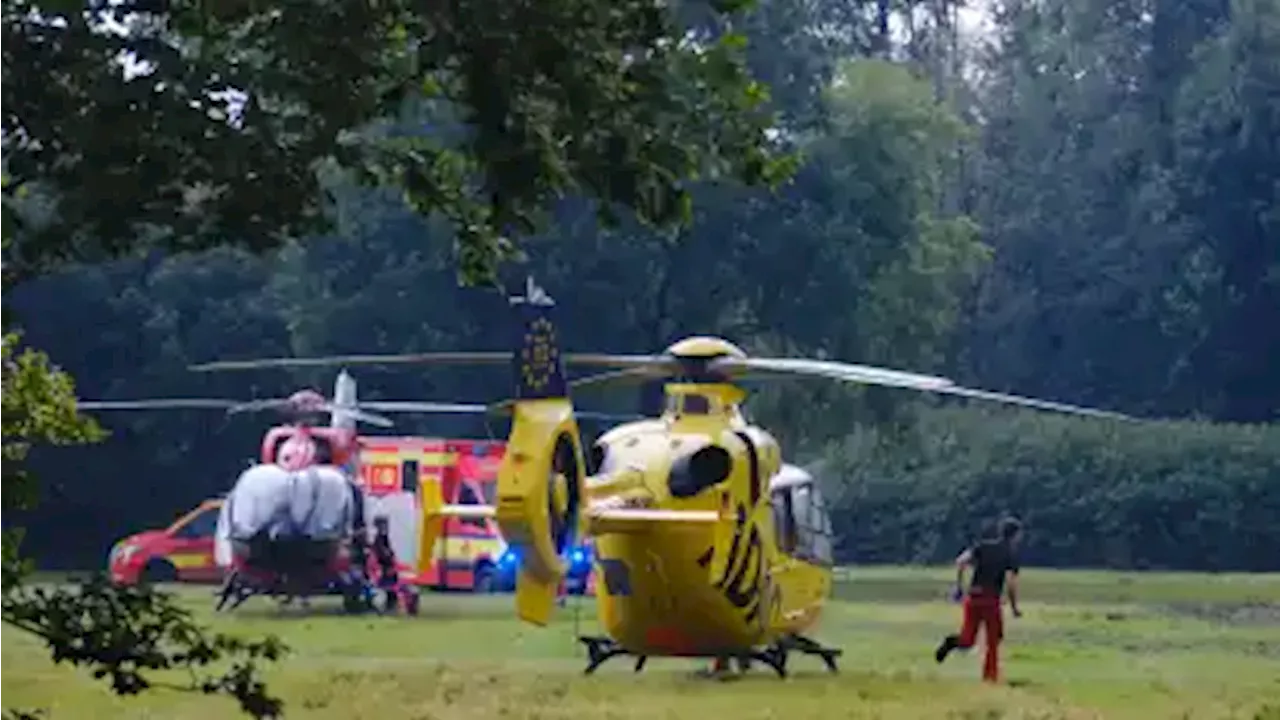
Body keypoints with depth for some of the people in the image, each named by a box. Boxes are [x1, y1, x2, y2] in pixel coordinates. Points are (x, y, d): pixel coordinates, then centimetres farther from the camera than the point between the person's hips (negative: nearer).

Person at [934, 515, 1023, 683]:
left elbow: (961, 561, 0)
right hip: (991, 601, -4)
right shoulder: (1011, 554, -2)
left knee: (967, 641, 10)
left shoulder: (984, 546, 11)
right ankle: (990, 677, 10)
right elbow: (1010, 582, -14)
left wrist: (958, 586, 8)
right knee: (993, 641, 13)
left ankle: (953, 642, -22)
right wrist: (1014, 607, -5)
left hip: (972, 598, 4)